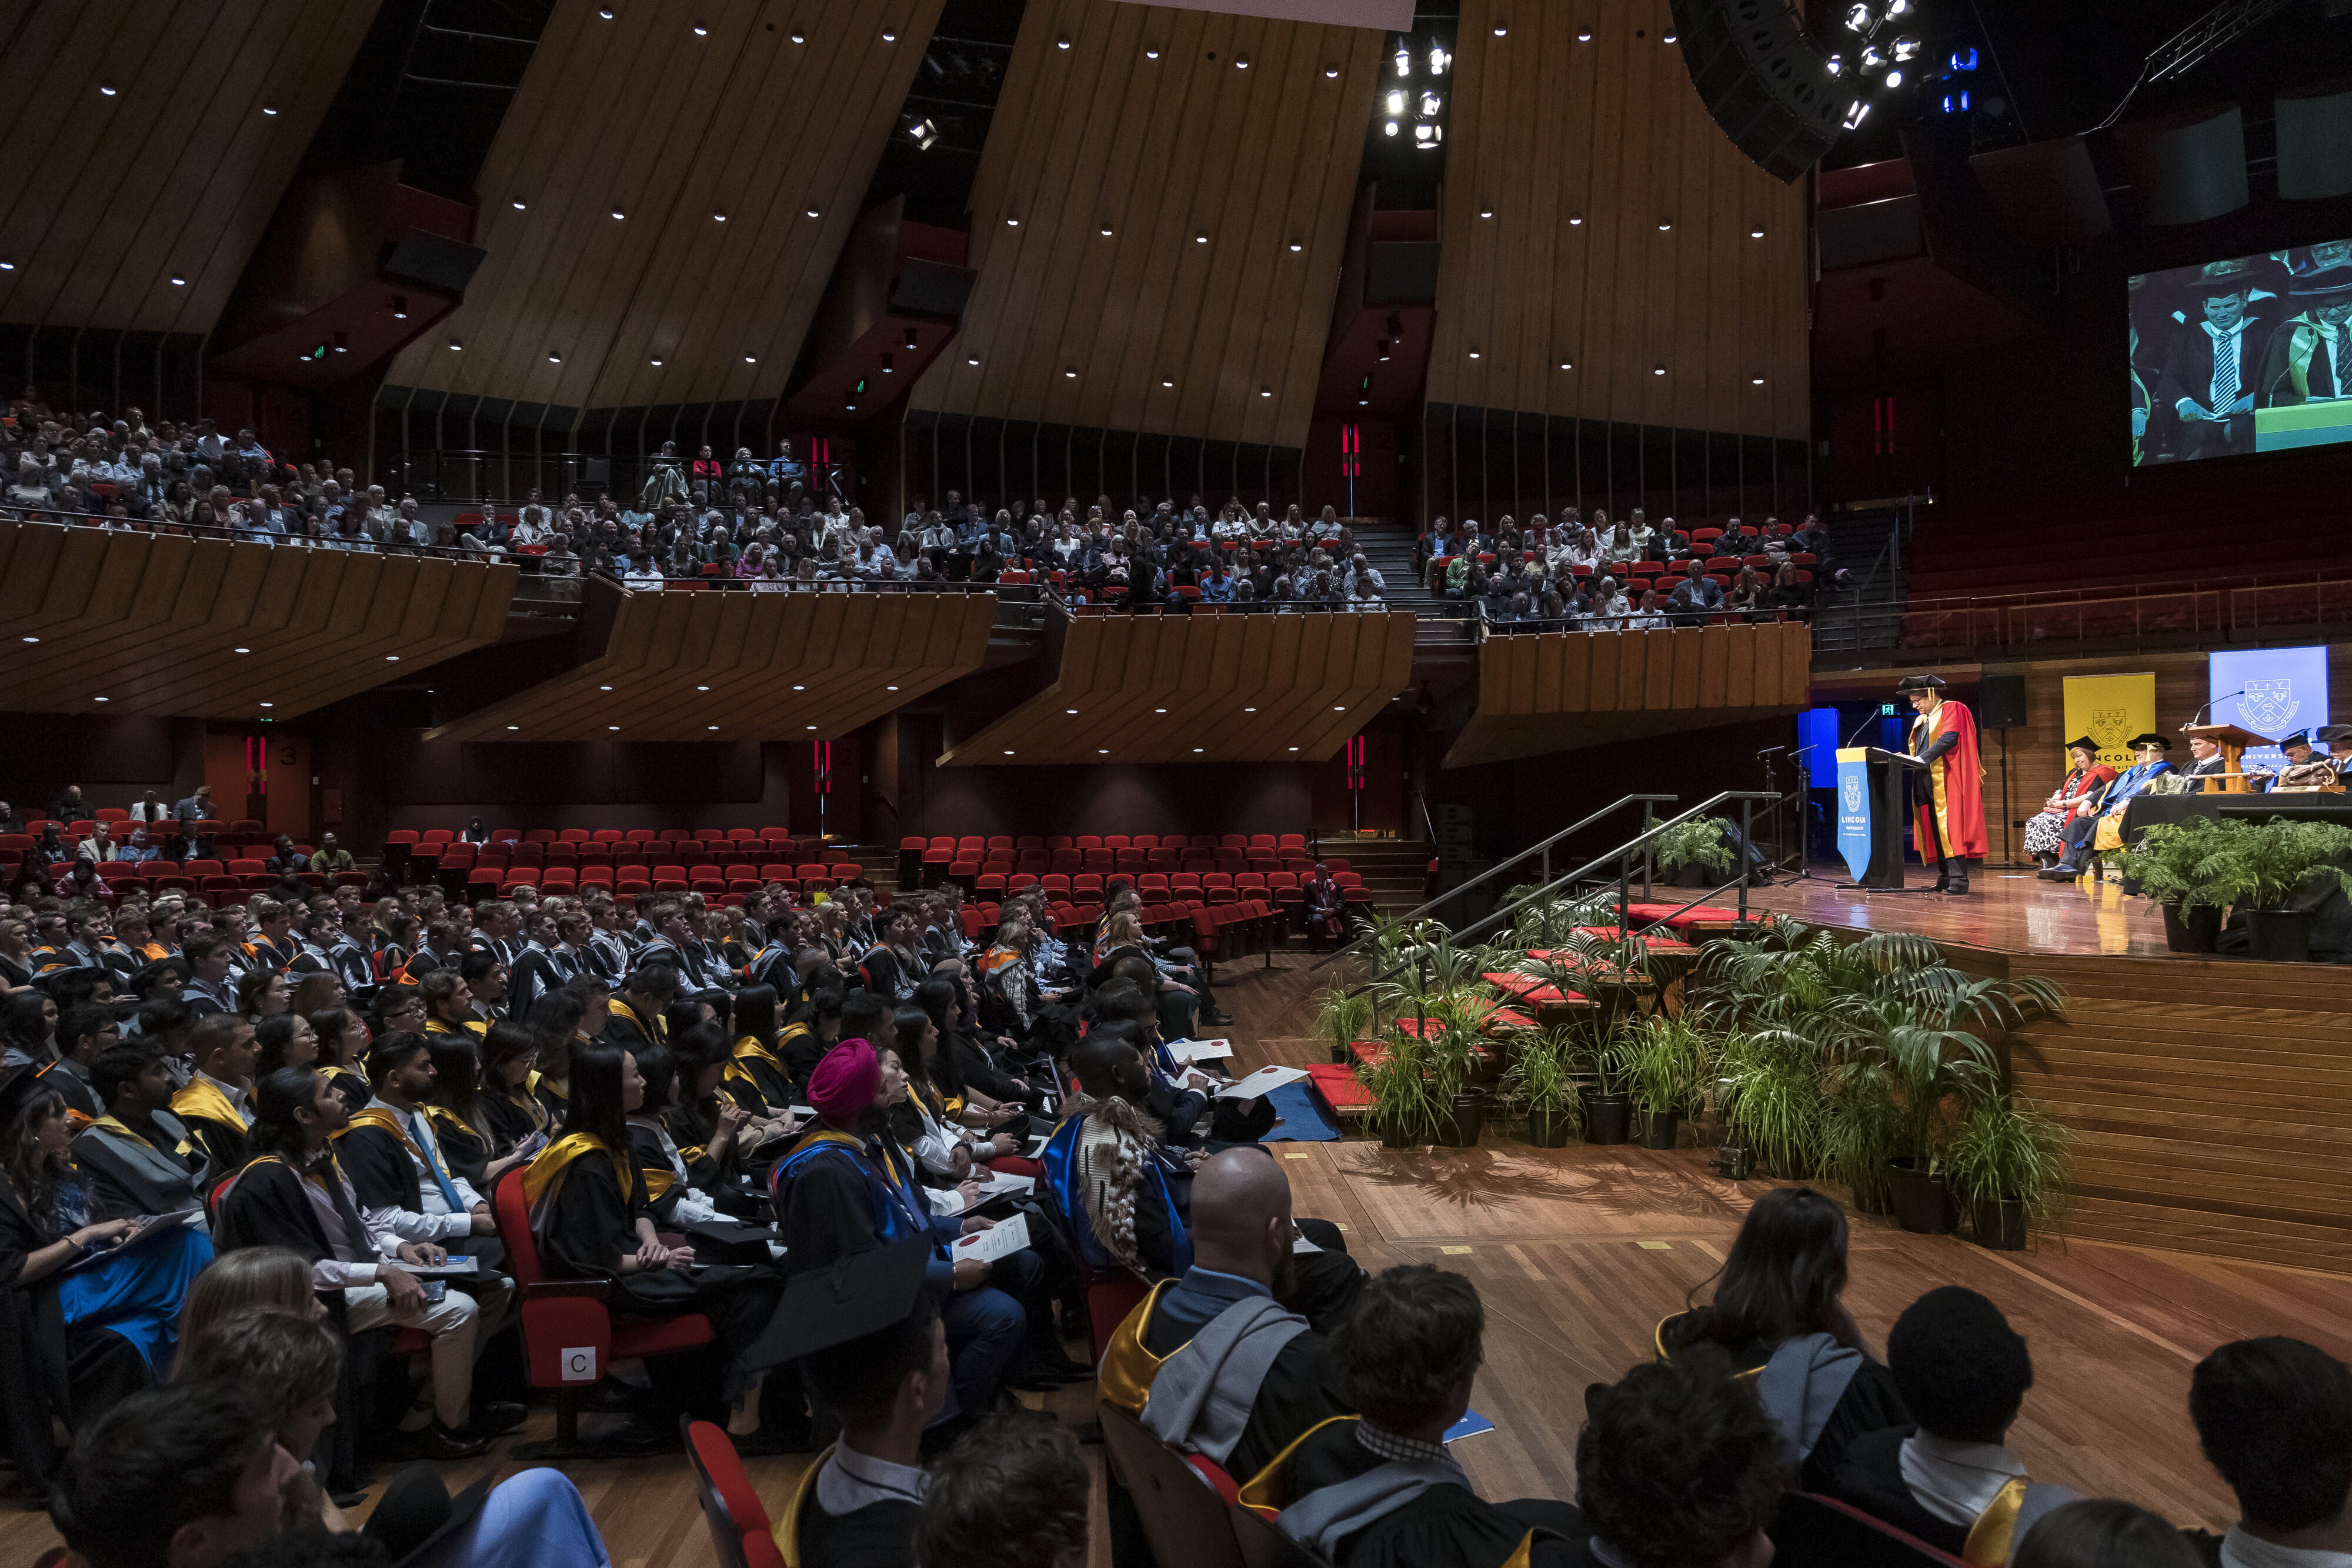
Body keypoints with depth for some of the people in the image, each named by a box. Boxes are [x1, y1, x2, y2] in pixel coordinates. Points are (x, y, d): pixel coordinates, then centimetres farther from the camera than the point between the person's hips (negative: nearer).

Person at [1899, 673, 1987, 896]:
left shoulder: (1952, 710, -2)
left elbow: (1949, 739, -17)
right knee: (1935, 831, 5)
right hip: (1929, 786, 8)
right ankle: (1945, 879, 9)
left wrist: (1922, 759, -22)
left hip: (1948, 783, -8)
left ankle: (1958, 881, -14)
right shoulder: (1921, 720, 23)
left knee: (1951, 829, -13)